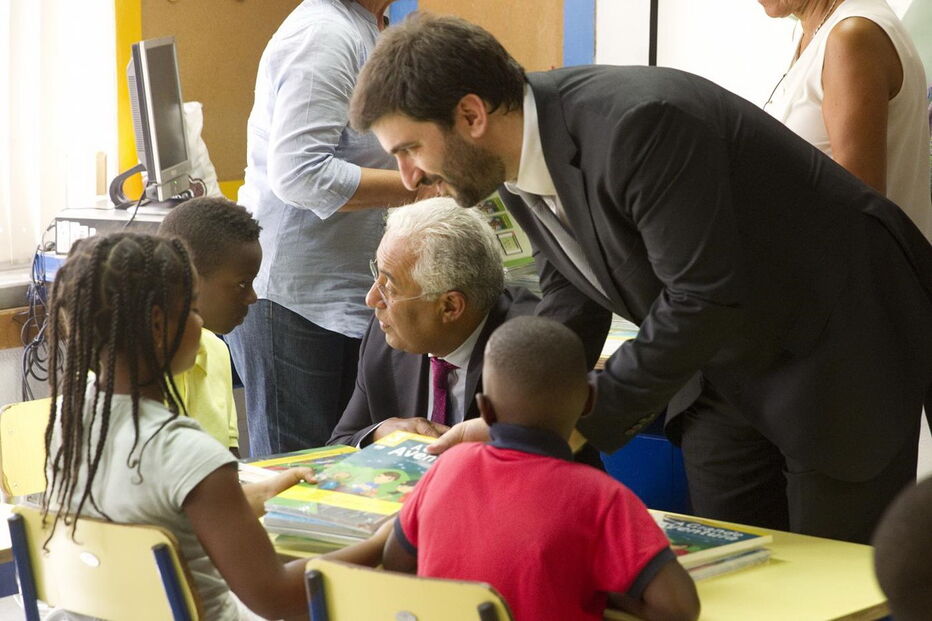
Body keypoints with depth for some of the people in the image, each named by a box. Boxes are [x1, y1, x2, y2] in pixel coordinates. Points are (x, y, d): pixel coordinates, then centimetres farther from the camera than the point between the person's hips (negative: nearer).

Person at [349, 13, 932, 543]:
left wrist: (578, 422, -28)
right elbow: (570, 295, 6)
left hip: (836, 343, -8)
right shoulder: (520, 151, -5)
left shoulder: (637, 125, -33)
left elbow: (704, 298, -33)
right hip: (725, 358, 8)